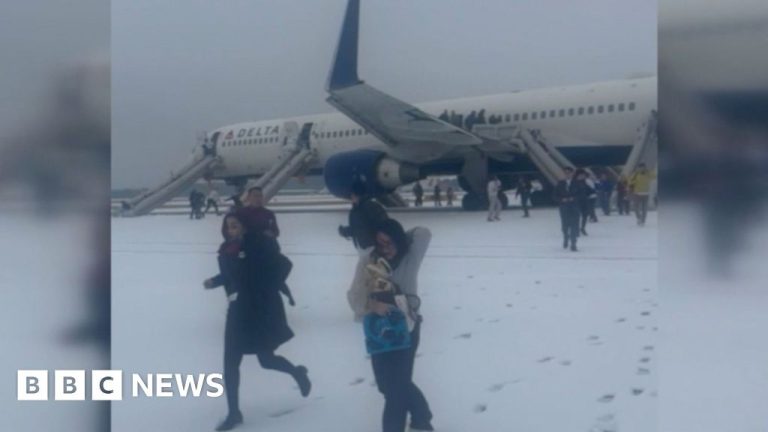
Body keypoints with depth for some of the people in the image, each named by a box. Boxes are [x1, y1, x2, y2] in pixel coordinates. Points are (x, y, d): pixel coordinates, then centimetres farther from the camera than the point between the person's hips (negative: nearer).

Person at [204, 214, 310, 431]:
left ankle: (298, 373, 39)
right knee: (230, 362, 1)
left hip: (262, 309, -6)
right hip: (238, 310, 6)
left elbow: (283, 265, -17)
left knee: (266, 359, 6)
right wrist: (214, 281, -1)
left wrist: (268, 289, -16)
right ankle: (234, 413, 12)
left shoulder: (258, 244, -17)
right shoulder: (227, 250, 2)